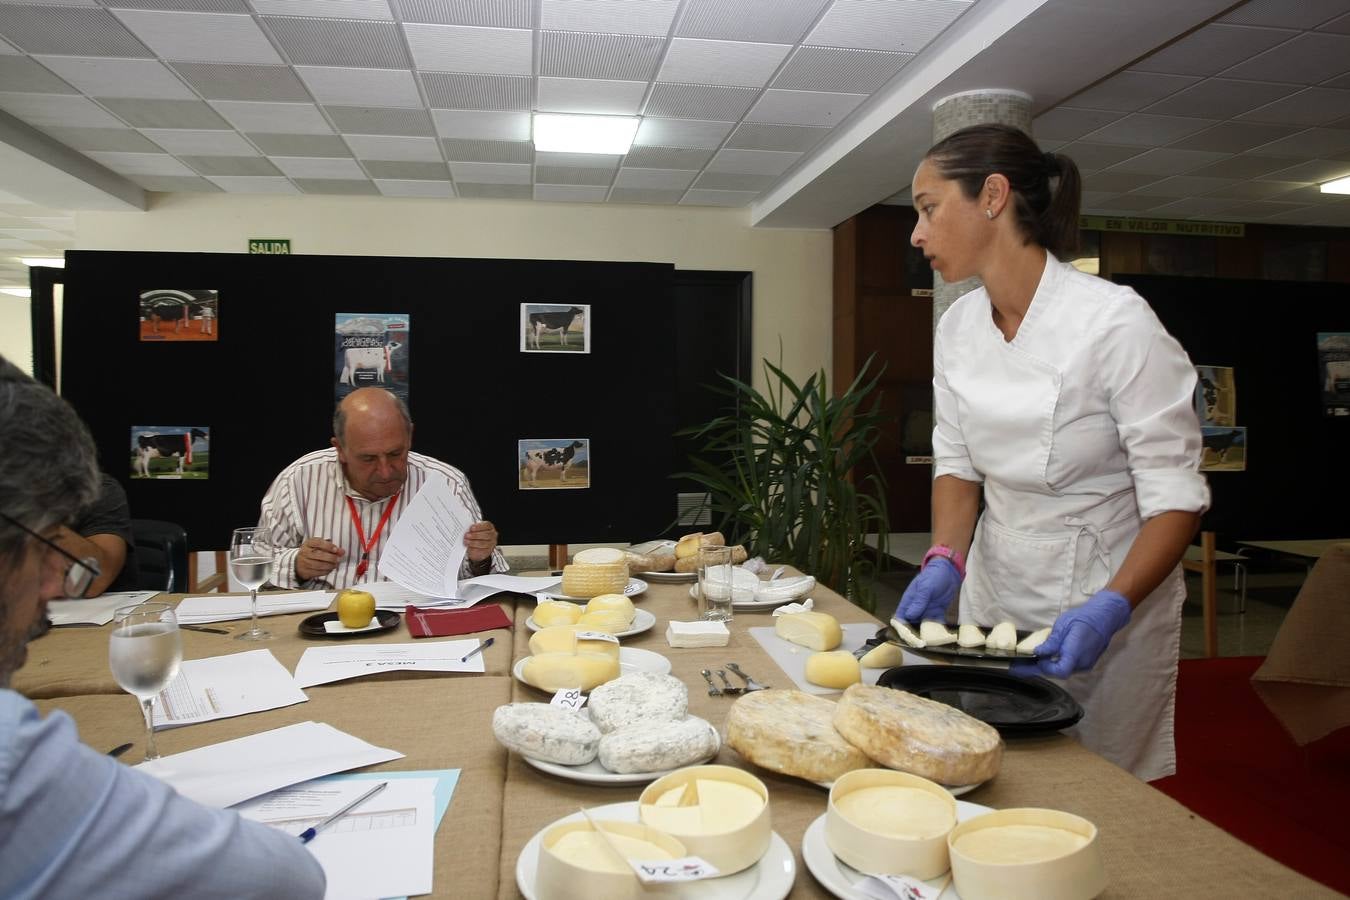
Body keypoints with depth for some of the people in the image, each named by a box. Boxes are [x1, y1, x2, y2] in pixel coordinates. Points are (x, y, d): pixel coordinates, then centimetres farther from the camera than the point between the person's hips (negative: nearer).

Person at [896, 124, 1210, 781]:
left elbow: (1176, 496, -18)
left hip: (1110, 597, -5)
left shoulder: (1116, 321, -21)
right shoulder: (957, 326, -2)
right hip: (995, 592, 5)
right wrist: (945, 560, -11)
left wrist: (1111, 610, -30)